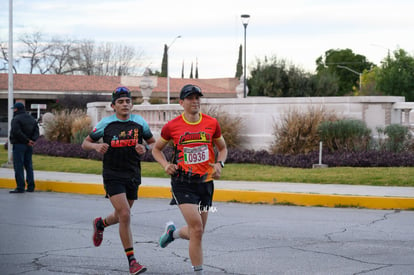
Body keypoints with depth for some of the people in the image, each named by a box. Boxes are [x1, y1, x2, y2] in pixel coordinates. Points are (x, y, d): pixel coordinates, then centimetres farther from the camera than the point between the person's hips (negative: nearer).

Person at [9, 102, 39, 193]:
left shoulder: (16, 119, -11)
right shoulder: (31, 118, 14)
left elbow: (16, 132, -21)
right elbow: (36, 131, 9)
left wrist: (27, 140, -16)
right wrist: (32, 140, -4)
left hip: (19, 145, -8)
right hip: (29, 146, 8)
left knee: (18, 166, -5)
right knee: (29, 166, 13)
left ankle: (20, 187, -8)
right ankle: (31, 187, 13)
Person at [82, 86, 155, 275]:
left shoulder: (139, 122, 2)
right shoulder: (106, 124, -4)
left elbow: (153, 142, 14)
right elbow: (85, 143, 6)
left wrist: (145, 148, -8)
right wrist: (96, 146, -16)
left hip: (133, 176, 4)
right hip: (112, 176, -4)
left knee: (121, 216, 16)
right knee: (125, 215, -17)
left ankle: (101, 223, 52)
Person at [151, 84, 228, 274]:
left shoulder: (212, 123, 4)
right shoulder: (172, 126, -3)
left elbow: (222, 148, 18)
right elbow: (156, 149, 12)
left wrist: (219, 164, -2)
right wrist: (165, 164, -6)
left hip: (205, 182, 4)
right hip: (183, 182, -4)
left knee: (196, 233, 11)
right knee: (197, 229, -16)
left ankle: (173, 232, 44)